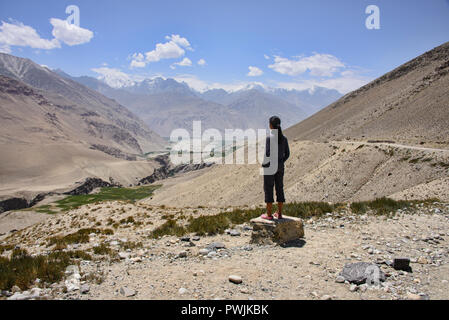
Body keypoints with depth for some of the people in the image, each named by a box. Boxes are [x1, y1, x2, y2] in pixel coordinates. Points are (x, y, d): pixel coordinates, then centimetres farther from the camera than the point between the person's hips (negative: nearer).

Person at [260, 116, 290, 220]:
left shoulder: (270, 138, -16)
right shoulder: (284, 138, 3)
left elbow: (268, 154, -20)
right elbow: (287, 154, 5)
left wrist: (264, 164, -3)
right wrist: (280, 163, 16)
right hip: (280, 167, 6)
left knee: (268, 189, 4)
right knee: (279, 188, 12)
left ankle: (269, 214, 8)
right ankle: (279, 213, 18)